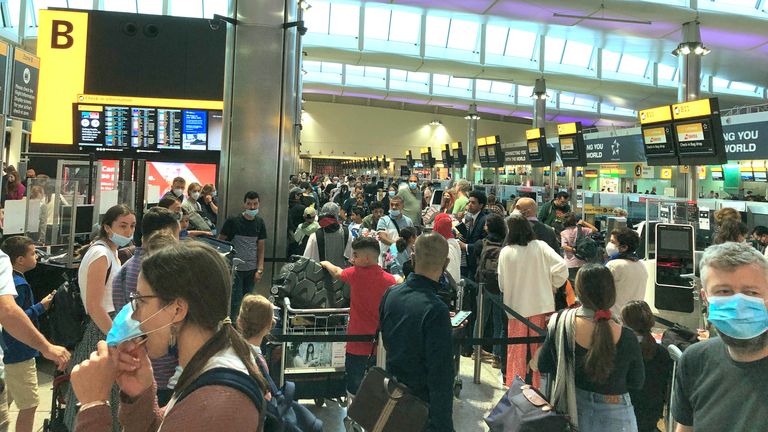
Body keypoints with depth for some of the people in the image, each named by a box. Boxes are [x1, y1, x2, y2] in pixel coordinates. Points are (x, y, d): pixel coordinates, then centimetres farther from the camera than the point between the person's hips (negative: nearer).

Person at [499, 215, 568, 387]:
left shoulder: (505, 252, -10)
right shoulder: (540, 246, -8)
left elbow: (502, 284, -4)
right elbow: (561, 266, -15)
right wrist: (553, 286, 1)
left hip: (516, 306, -1)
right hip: (541, 306, 1)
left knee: (517, 350, 14)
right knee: (539, 348, 15)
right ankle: (537, 384, 24)